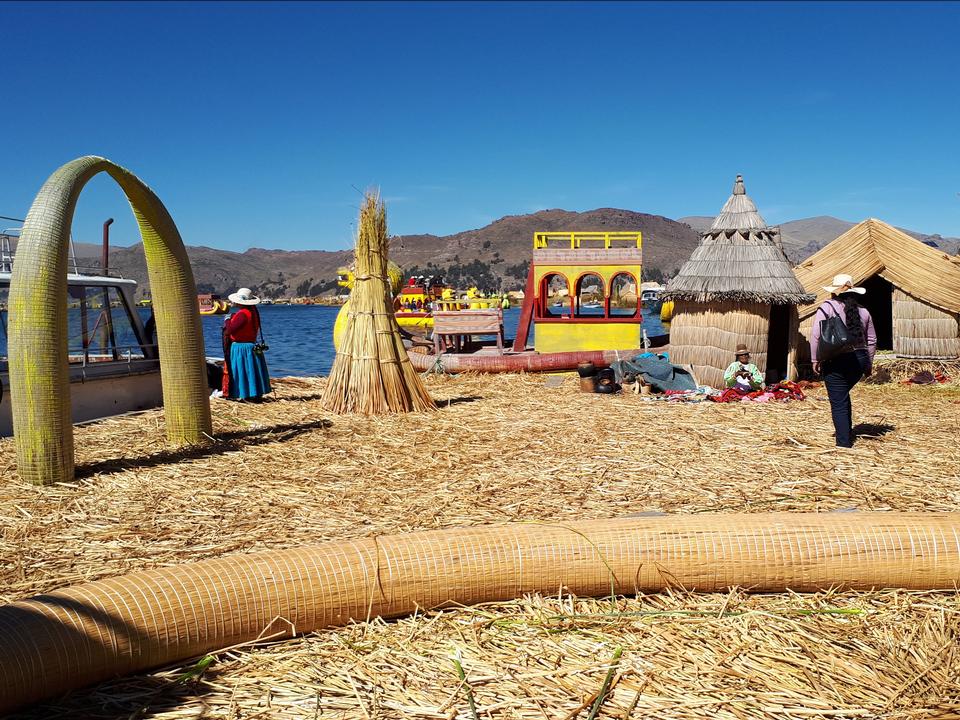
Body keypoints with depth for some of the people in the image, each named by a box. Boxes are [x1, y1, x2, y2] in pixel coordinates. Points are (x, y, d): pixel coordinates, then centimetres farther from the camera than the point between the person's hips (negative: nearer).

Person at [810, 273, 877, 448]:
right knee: (843, 396, 25)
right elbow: (872, 340, 15)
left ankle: (844, 442, 2)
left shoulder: (827, 307, -6)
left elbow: (816, 336, -13)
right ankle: (848, 434, 29)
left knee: (839, 403, 2)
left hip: (836, 363, -5)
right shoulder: (863, 311, 10)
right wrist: (869, 363, 24)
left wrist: (816, 360, -4)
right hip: (859, 360, 5)